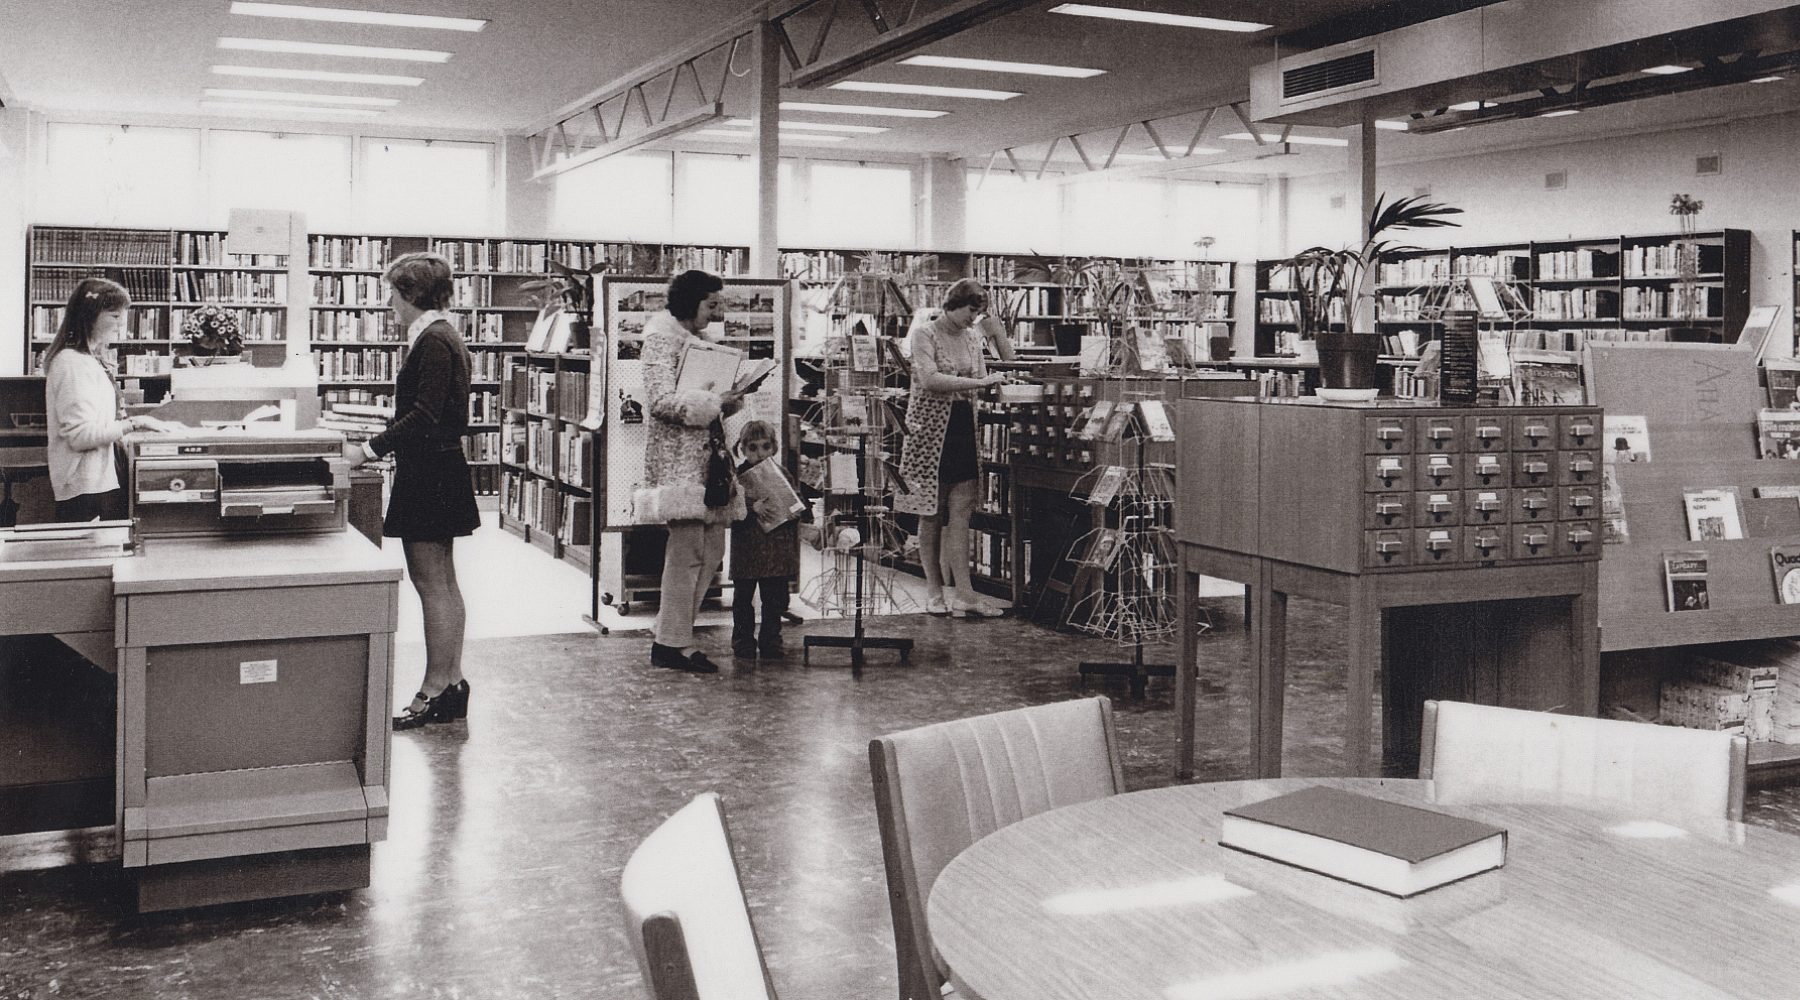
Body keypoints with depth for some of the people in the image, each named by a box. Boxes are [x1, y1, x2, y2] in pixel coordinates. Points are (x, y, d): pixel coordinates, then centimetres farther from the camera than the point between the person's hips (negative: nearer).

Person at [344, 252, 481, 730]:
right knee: (443, 583, 13)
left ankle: (436, 689, 1)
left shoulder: (433, 341, -16)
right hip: (439, 470, 11)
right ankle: (452, 682, 19)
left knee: (431, 584, -5)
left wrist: (369, 450, -22)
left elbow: (424, 416, -23)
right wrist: (380, 442, 19)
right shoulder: (440, 336, 15)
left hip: (430, 472, -11)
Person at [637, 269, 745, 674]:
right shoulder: (662, 338, -7)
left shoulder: (694, 341, 21)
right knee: (687, 546, -10)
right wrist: (715, 401, -16)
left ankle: (671, 635, 14)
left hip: (707, 454, 10)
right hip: (678, 457, -10)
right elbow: (661, 400, -19)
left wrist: (725, 402, 7)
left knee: (712, 548, 7)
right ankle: (673, 643, -4)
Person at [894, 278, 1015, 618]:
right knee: (931, 515, 3)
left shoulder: (972, 337, 12)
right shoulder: (925, 335, -5)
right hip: (931, 433, -4)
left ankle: (963, 593, -7)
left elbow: (1008, 368, 19)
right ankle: (934, 591, 11)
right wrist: (980, 382, -22)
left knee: (960, 513, -3)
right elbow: (929, 379, -20)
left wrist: (997, 332, 5)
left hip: (965, 431, 5)